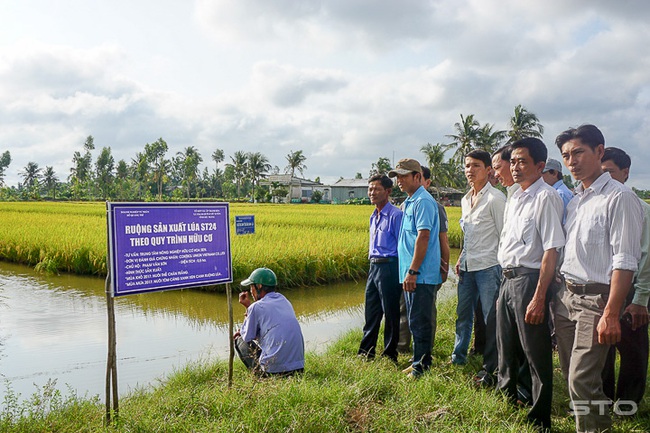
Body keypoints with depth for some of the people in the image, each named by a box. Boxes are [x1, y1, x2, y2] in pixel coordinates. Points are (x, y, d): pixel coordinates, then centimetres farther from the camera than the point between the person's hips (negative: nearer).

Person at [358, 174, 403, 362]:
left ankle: (390, 355, 14)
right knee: (371, 312, 14)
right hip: (374, 267, 9)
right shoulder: (373, 216, 15)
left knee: (390, 314, 3)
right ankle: (365, 352, 23)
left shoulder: (395, 215, -12)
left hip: (389, 267, -8)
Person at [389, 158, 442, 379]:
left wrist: (412, 271, -23)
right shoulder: (408, 202, 17)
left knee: (419, 321, -3)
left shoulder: (423, 202, -14)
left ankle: (421, 366, 6)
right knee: (415, 320, 16)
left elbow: (423, 237, -21)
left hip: (421, 275, -10)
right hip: (411, 274, 10)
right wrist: (409, 271, 18)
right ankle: (419, 362, 26)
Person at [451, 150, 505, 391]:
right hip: (468, 267, 8)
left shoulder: (495, 198, -8)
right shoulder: (466, 200, 16)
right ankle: (458, 358, 29)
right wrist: (461, 259, 16)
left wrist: (504, 267, -11)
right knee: (463, 314, 15)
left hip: (488, 266, -7)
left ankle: (491, 369, 7)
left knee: (491, 319, -2)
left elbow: (504, 235, -8)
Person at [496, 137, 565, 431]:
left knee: (536, 354, 3)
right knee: (506, 350, 19)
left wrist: (539, 298, -23)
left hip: (529, 280, -9)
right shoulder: (514, 199, 14)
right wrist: (506, 280, 17)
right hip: (507, 279, 9)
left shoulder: (545, 198, -13)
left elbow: (551, 250, -19)